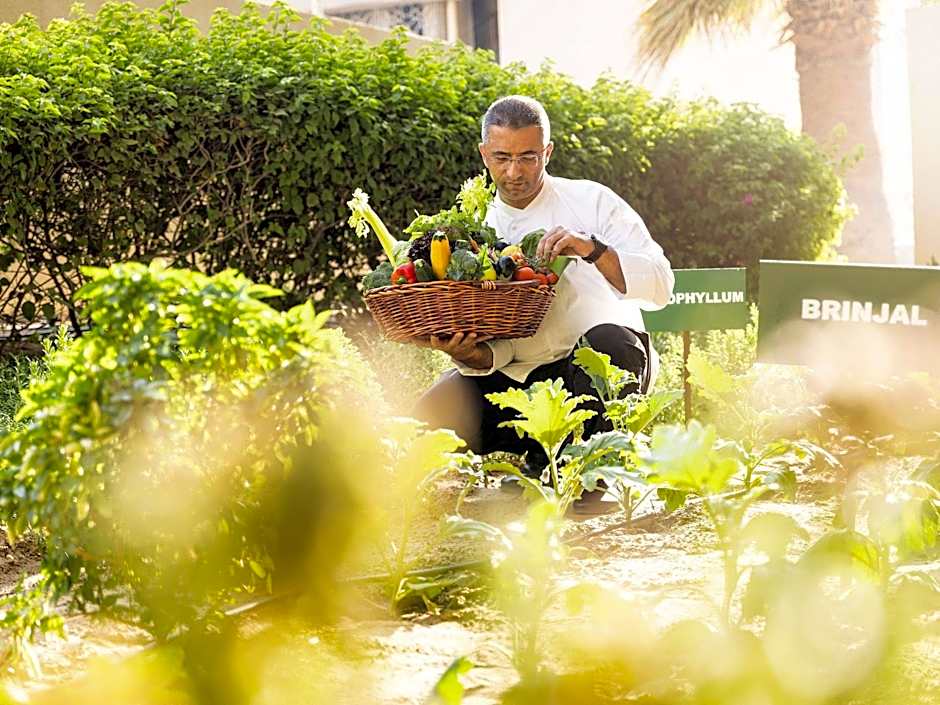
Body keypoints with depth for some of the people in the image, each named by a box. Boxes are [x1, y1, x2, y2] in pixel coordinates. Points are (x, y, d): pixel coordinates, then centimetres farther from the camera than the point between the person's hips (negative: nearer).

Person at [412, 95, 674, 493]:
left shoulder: (591, 202, 4)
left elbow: (659, 286, -8)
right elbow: (496, 347, 3)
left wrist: (592, 249, -23)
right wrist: (468, 353, -22)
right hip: (516, 380, 2)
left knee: (610, 340, -37)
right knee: (434, 414, -22)